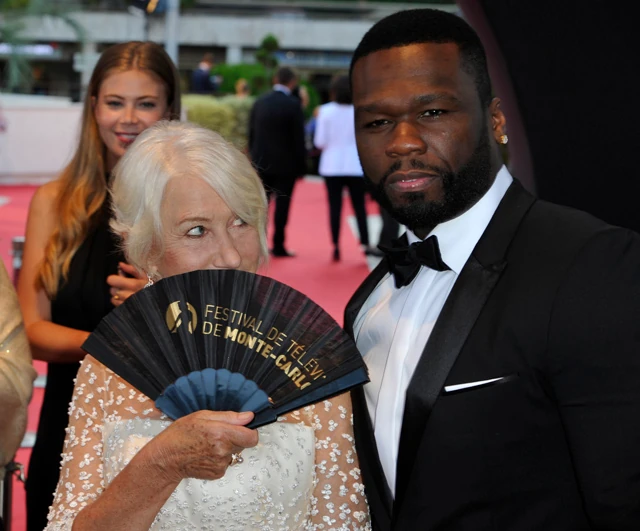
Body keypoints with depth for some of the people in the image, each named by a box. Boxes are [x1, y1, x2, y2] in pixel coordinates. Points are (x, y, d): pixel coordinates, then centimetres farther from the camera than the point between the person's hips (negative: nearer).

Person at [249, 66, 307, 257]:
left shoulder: (259, 102, 2)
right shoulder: (293, 105, -12)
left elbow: (251, 133, 7)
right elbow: (298, 139, -10)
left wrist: (255, 157, 15)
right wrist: (301, 166, -3)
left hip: (261, 162, 4)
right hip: (285, 164, -4)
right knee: (282, 204, 3)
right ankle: (278, 246, 5)